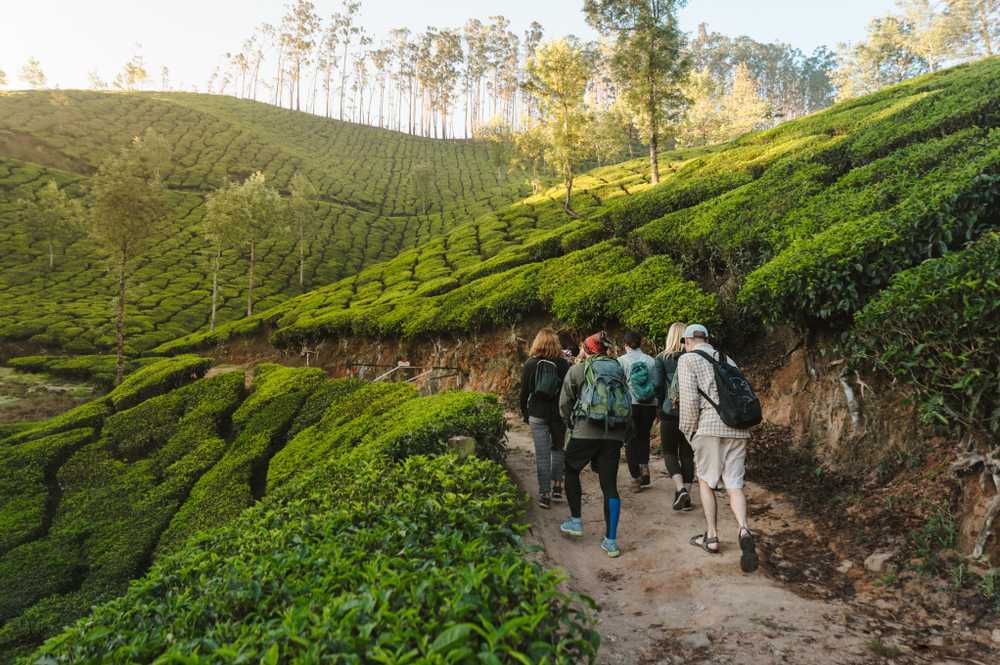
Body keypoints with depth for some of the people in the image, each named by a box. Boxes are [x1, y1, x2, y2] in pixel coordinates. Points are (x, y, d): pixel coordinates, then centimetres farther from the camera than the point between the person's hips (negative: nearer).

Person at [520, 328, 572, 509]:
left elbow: (524, 392, 1)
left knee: (542, 455, 2)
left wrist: (525, 414, 13)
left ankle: (544, 494, 5)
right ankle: (557, 486, 18)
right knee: (557, 449, 20)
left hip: (537, 414, -1)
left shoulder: (530, 364, -2)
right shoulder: (564, 363, -3)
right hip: (559, 414, 1)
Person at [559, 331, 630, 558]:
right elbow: (626, 402, 12)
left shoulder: (577, 370, 4)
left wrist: (572, 425, 24)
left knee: (571, 471, 21)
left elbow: (564, 403, 8)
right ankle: (611, 541, 7)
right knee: (610, 485, 6)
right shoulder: (618, 369, 14)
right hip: (615, 434, 3)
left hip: (586, 431, -3)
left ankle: (576, 521, 24)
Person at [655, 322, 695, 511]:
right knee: (687, 453, 12)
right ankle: (687, 495, 15)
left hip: (670, 412, -2)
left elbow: (658, 386, -6)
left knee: (669, 452, 10)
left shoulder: (662, 358, -5)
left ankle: (680, 489, -9)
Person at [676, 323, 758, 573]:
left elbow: (689, 399, -7)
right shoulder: (726, 359, 20)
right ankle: (744, 530, -16)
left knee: (705, 480, 13)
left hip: (709, 426, -5)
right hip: (738, 427, 5)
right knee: (734, 484, 7)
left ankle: (711, 537, 16)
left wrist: (689, 433, 2)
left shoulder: (688, 359, 2)